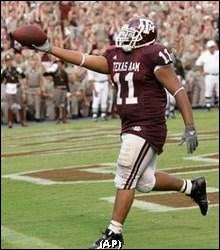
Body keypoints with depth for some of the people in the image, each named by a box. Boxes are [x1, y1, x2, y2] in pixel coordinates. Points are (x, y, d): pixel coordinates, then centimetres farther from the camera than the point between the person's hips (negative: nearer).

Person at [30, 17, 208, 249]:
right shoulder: (116, 57, 9)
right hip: (130, 127, 8)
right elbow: (84, 59, 12)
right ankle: (193, 187, 38)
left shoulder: (153, 56, -14)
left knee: (126, 178, -6)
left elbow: (178, 91, -14)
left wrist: (190, 128, -16)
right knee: (145, 181, 16)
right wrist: (49, 49, 7)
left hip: (148, 128, -8)